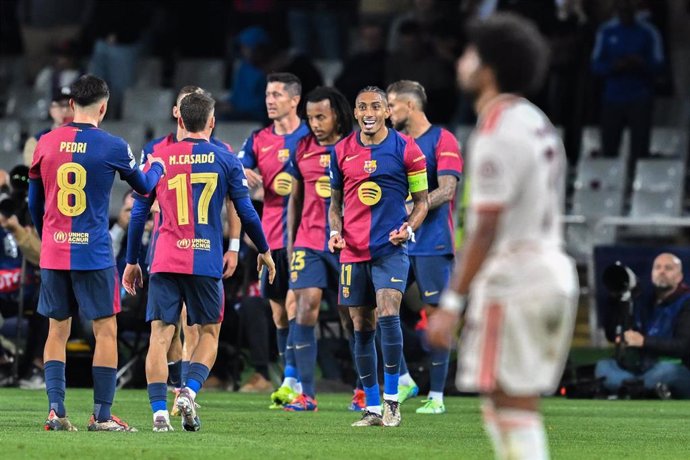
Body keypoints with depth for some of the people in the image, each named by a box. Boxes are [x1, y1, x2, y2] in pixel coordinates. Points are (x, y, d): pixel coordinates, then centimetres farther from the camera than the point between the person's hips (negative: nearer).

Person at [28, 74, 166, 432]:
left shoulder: (46, 144, 3)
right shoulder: (112, 147, -6)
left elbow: (34, 204, 13)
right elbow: (144, 187, 11)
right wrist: (157, 166, 33)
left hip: (52, 253, 4)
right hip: (93, 254, -4)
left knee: (57, 331, 10)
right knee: (106, 331, 5)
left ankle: (55, 410, 2)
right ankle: (102, 416, 3)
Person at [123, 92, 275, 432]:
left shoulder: (158, 159, 6)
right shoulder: (226, 160, 2)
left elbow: (139, 213, 8)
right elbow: (246, 213, 6)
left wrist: (131, 262, 17)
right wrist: (264, 251, 21)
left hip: (165, 261, 1)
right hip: (207, 262, -1)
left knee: (160, 335, 1)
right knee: (209, 333, 13)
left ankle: (159, 410, -10)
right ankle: (189, 392, -9)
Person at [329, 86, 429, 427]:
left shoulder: (406, 149, -1)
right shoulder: (341, 151, 8)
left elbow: (421, 201, 5)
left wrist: (409, 227, -14)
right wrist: (336, 232, -1)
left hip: (390, 248, -4)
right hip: (353, 251, 4)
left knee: (388, 314, -20)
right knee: (362, 328, 5)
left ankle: (391, 399, -11)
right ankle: (372, 408, 12)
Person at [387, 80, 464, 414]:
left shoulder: (442, 140, -6)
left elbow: (446, 190, -15)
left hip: (432, 242, -6)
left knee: (436, 313, -4)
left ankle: (436, 395, 0)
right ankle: (402, 380, 11)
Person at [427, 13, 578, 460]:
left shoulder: (497, 134, -15)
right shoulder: (537, 124, 15)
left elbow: (485, 229, -20)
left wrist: (452, 303, -19)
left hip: (512, 283, -10)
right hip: (552, 270, 10)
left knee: (514, 405, -8)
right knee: (502, 405, 15)